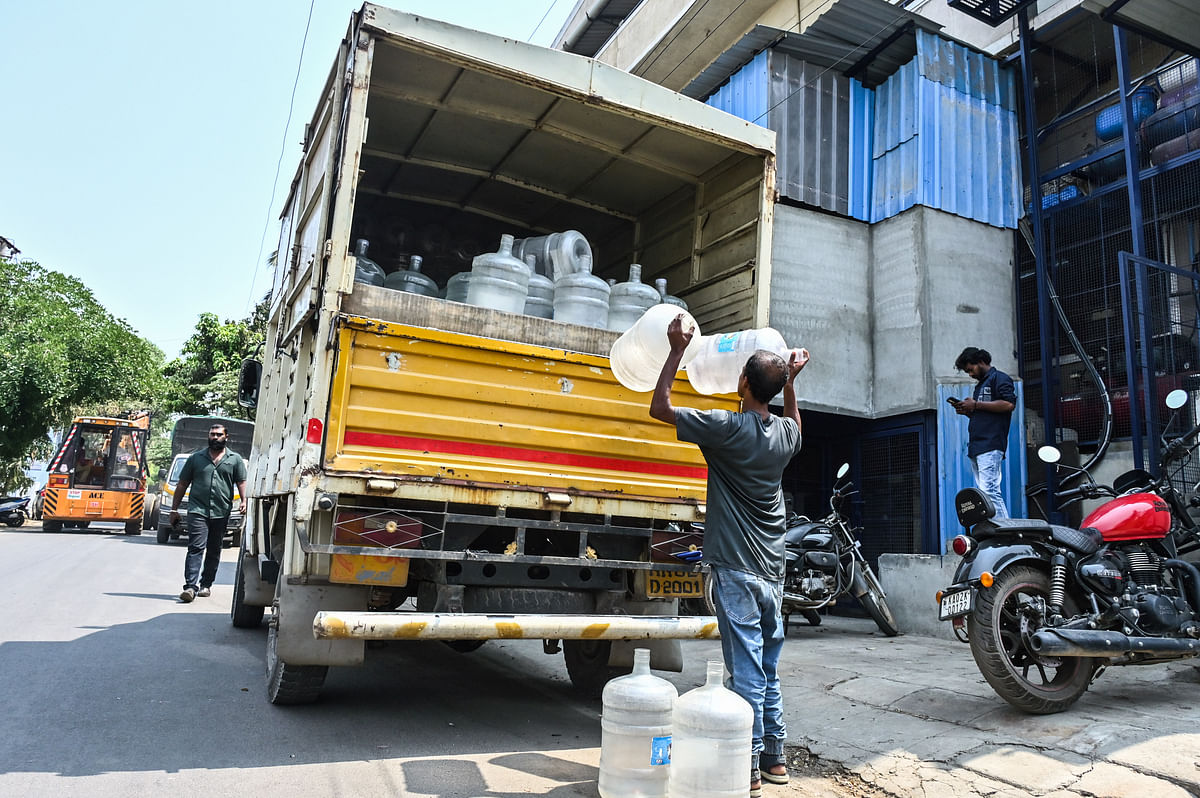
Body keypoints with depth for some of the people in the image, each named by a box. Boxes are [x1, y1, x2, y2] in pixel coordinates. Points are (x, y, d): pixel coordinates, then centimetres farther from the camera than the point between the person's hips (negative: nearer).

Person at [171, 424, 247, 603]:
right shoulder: (196, 457, 11)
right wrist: (174, 509, 11)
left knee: (214, 551, 9)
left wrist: (244, 501, -13)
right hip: (197, 511, -1)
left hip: (221, 513, 1)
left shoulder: (235, 459, 10)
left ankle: (206, 585, 20)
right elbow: (182, 484, 14)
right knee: (196, 548, -12)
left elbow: (242, 482, 5)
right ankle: (190, 586, -17)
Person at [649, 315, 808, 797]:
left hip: (736, 571, -7)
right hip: (772, 572, 7)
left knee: (746, 670, -1)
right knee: (767, 668, 17)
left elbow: (659, 408, -8)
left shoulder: (727, 428, -15)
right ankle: (774, 757, 27)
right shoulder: (785, 432, 5)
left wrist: (677, 350, -2)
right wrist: (791, 381, 31)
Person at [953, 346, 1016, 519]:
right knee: (983, 493, 5)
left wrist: (975, 405, -11)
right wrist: (966, 411, 14)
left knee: (989, 491, -18)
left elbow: (1009, 404, -15)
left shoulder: (1000, 378, 1)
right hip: (976, 447, 10)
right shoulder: (980, 384, 29)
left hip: (990, 446, -10)